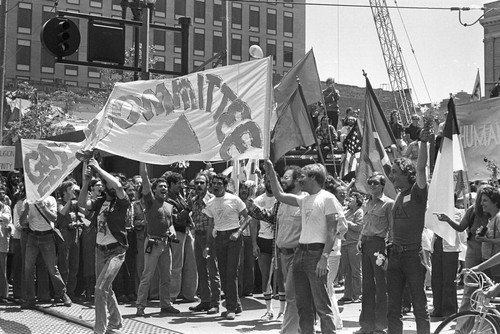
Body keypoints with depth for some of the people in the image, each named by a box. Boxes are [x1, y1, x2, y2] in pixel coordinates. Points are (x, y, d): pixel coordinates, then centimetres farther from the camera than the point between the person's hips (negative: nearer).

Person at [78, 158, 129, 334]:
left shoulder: (122, 202, -7)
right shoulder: (100, 201, 7)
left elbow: (117, 185, -26)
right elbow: (83, 203, -7)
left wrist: (98, 168, -19)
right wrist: (85, 182, -15)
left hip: (116, 251, -6)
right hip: (100, 249, 7)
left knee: (101, 288, -17)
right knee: (106, 289, 17)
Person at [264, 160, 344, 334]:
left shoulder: (327, 198, -6)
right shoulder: (305, 199, 17)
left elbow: (332, 231, -12)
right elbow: (280, 196, 25)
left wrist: (324, 258, -19)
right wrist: (271, 174, 20)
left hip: (317, 253, -8)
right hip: (300, 253, 8)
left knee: (322, 304, -8)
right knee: (303, 304, 12)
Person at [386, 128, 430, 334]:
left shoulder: (417, 192, -9)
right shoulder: (399, 195, 13)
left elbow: (420, 168, -18)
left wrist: (424, 143, -27)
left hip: (413, 254, -7)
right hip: (395, 254, 7)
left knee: (420, 308, 1)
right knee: (393, 308, 10)